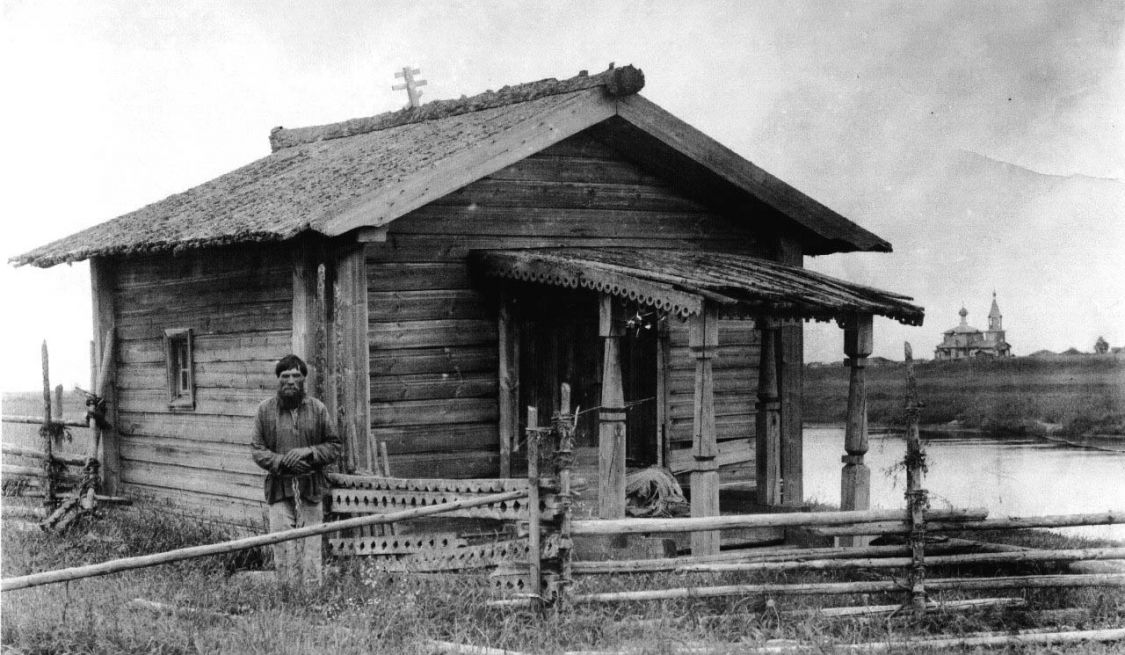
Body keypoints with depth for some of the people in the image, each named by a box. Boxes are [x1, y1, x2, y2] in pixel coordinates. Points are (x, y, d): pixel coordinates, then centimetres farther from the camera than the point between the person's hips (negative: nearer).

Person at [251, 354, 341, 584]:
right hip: (279, 489, 0)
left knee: (310, 549, 0)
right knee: (283, 551, -5)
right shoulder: (265, 410, 5)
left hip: (311, 489, 0)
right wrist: (282, 461, -13)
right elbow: (257, 450, 4)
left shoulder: (317, 409, 5)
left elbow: (334, 446, 8)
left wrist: (308, 452, -9)